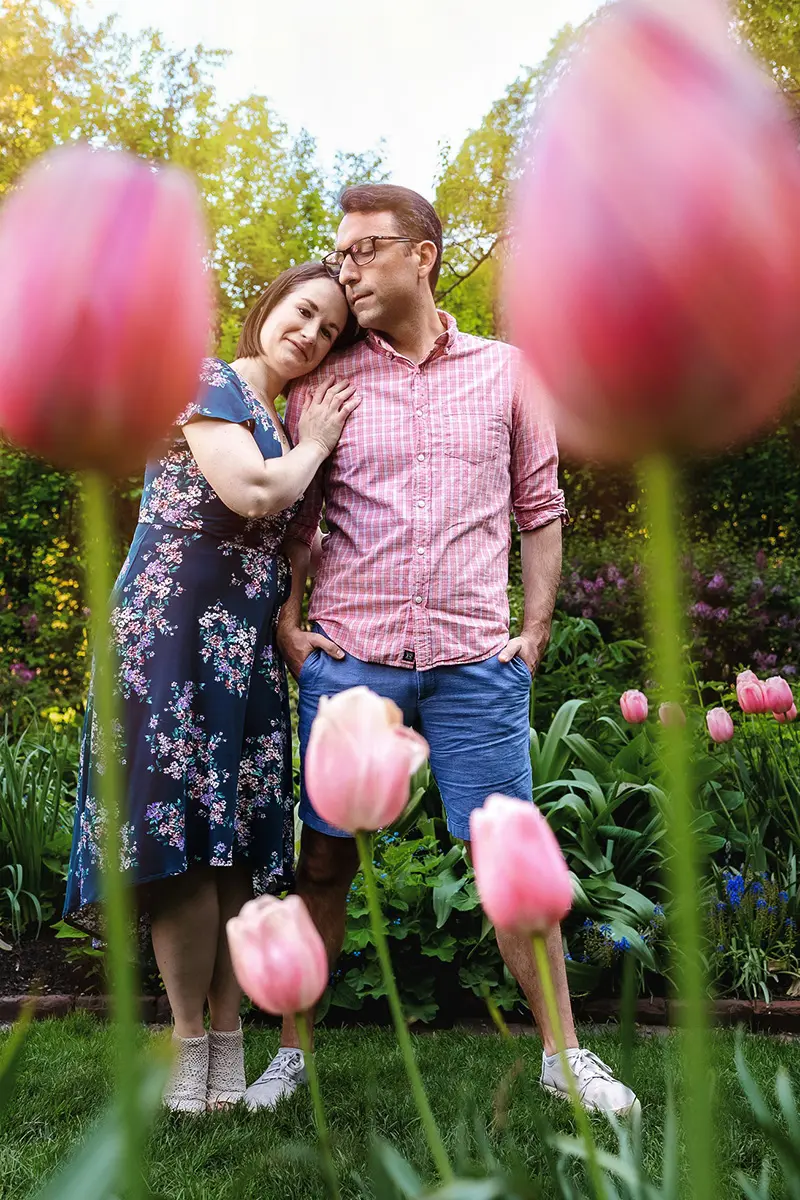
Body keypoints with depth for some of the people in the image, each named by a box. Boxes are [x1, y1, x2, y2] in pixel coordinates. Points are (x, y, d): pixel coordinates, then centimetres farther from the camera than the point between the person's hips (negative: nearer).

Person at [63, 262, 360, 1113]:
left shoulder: (281, 428, 21)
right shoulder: (208, 380, -2)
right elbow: (251, 494, -18)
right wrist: (314, 444, -3)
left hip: (247, 650, 8)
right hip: (172, 632, -7)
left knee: (239, 845, 5)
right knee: (184, 833, -6)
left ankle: (229, 1042, 12)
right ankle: (190, 1042, 7)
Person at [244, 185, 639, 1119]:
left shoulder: (503, 372, 8)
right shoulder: (324, 383, 8)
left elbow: (540, 509, 12)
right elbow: (292, 519, 14)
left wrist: (536, 630, 5)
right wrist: (285, 621, 3)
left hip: (476, 662, 0)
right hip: (348, 657, 1)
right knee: (323, 859, 6)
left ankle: (564, 1052, 20)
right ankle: (293, 1050, 22)